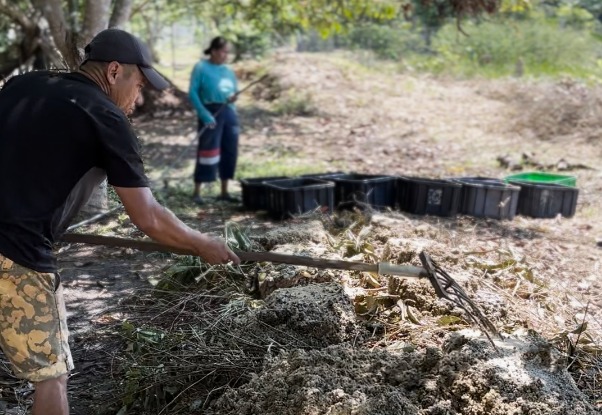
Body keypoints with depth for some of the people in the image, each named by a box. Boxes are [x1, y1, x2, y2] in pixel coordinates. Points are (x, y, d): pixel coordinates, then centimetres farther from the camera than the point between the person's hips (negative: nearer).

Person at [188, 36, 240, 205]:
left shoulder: (227, 70, 13)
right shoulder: (201, 67, -4)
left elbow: (234, 90, 19)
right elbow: (193, 93, -10)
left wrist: (234, 96, -6)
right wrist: (204, 114, -20)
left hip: (229, 112, 6)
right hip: (211, 113, -6)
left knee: (230, 152, 7)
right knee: (207, 152, -6)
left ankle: (224, 192, 17)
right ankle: (196, 192, 5)